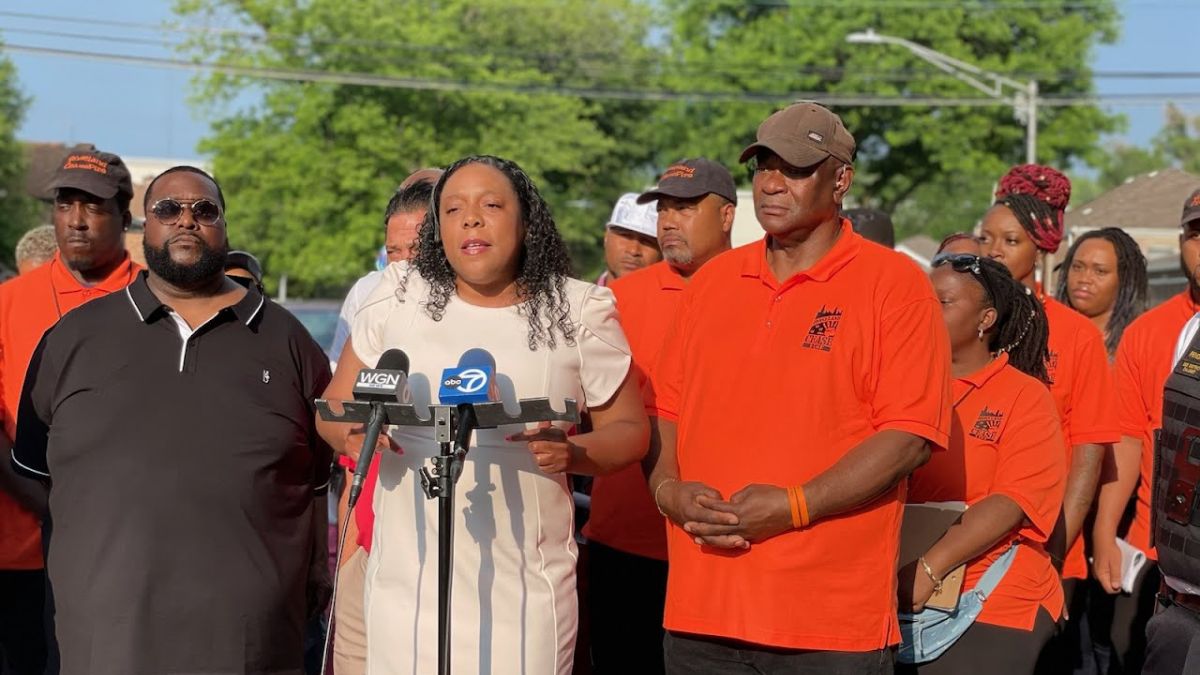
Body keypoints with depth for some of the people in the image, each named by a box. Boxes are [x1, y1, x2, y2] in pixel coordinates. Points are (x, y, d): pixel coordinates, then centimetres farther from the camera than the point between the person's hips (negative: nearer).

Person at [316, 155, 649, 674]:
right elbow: (334, 406, 13)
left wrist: (575, 453, -12)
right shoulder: (397, 298, 6)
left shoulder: (578, 311, 4)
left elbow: (629, 430, 9)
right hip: (408, 581, 1)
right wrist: (352, 432, -11)